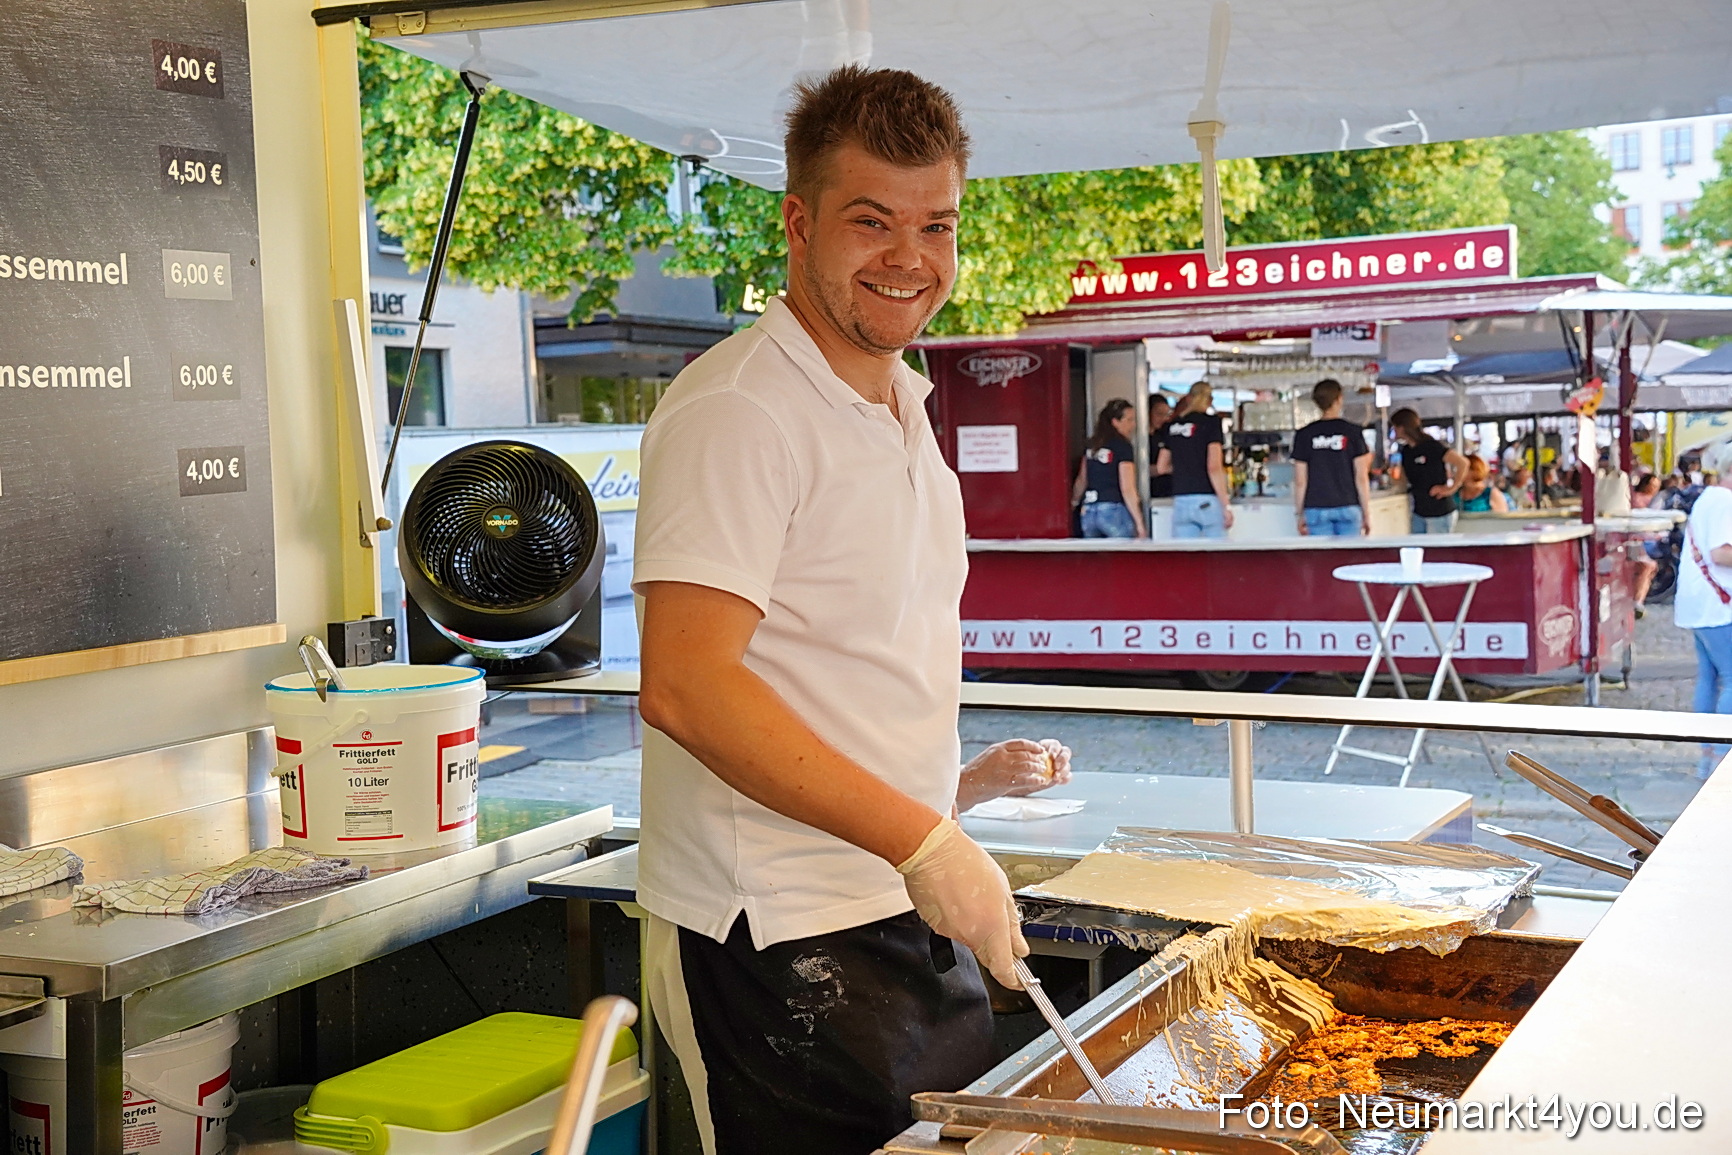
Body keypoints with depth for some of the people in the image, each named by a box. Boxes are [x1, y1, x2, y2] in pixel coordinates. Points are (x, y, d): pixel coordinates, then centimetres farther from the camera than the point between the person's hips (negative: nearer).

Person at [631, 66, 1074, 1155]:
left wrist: (958, 779, 14)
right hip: (785, 943, -9)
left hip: (911, 920, 9)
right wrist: (920, 840, -26)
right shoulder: (738, 410, -15)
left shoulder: (903, 408, 15)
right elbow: (685, 687, -25)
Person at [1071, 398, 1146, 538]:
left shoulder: (1092, 444, 12)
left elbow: (1081, 481, 20)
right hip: (1114, 511, -7)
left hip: (1089, 513, 7)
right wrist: (1139, 524, -12)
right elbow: (1127, 489, -13)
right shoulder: (1123, 446, -7)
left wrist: (1074, 503, 37)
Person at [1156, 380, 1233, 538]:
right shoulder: (1211, 422, -4)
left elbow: (1161, 467, 17)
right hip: (1208, 501, -5)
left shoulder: (1172, 426, 11)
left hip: (1181, 501, 5)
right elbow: (1214, 467, -12)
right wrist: (1226, 506, -9)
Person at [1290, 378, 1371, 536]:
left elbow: (1300, 481, 2)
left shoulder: (1304, 435, 2)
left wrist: (1300, 514, 10)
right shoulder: (1352, 432, -1)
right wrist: (1366, 513, 4)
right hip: (1347, 507, -1)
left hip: (1316, 509, 1)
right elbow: (1361, 477, -2)